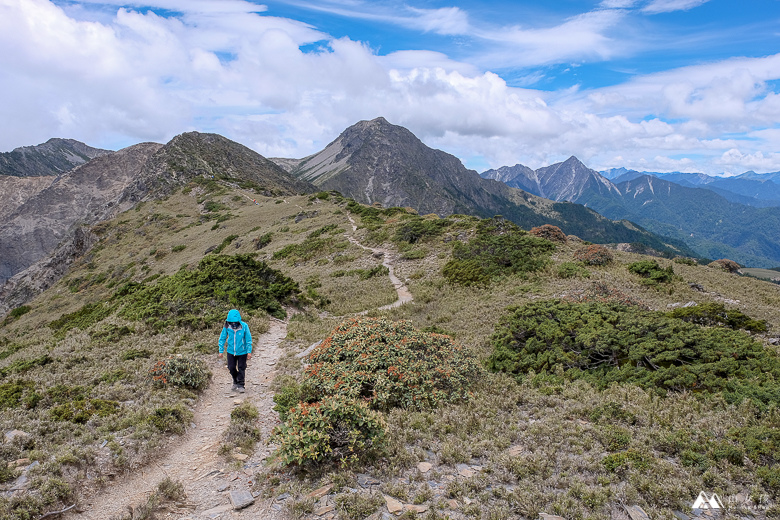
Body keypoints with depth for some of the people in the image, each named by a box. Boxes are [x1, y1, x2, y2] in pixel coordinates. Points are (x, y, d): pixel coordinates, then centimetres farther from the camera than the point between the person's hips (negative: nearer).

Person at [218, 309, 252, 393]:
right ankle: (235, 382, 35)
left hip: (242, 352, -2)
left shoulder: (244, 326, -18)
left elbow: (248, 339, -9)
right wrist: (221, 351, -1)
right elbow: (222, 338, 0)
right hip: (231, 351, 2)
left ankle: (241, 385, 18)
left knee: (241, 368, 6)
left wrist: (249, 352, -9)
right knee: (231, 368, 10)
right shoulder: (227, 326, -13)